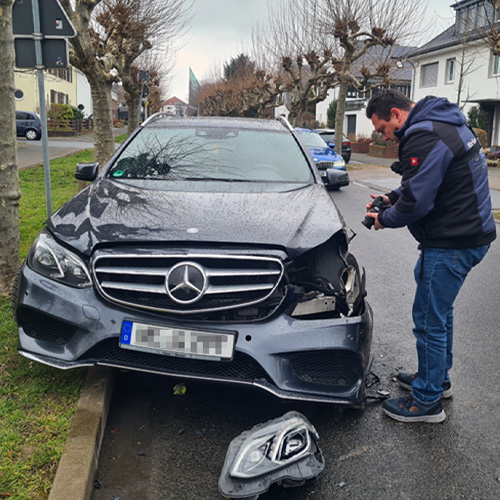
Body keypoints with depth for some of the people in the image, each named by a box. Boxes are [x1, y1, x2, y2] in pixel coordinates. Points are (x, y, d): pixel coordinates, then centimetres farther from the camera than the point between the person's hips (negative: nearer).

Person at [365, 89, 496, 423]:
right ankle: (439, 379, 41)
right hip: (471, 232, 11)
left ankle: (428, 402, 16)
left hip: (453, 243, -11)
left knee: (429, 322, 1)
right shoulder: (444, 122, 13)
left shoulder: (424, 136, -21)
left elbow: (416, 202, -22)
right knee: (440, 312, 23)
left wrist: (385, 219, -4)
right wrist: (392, 197, 11)